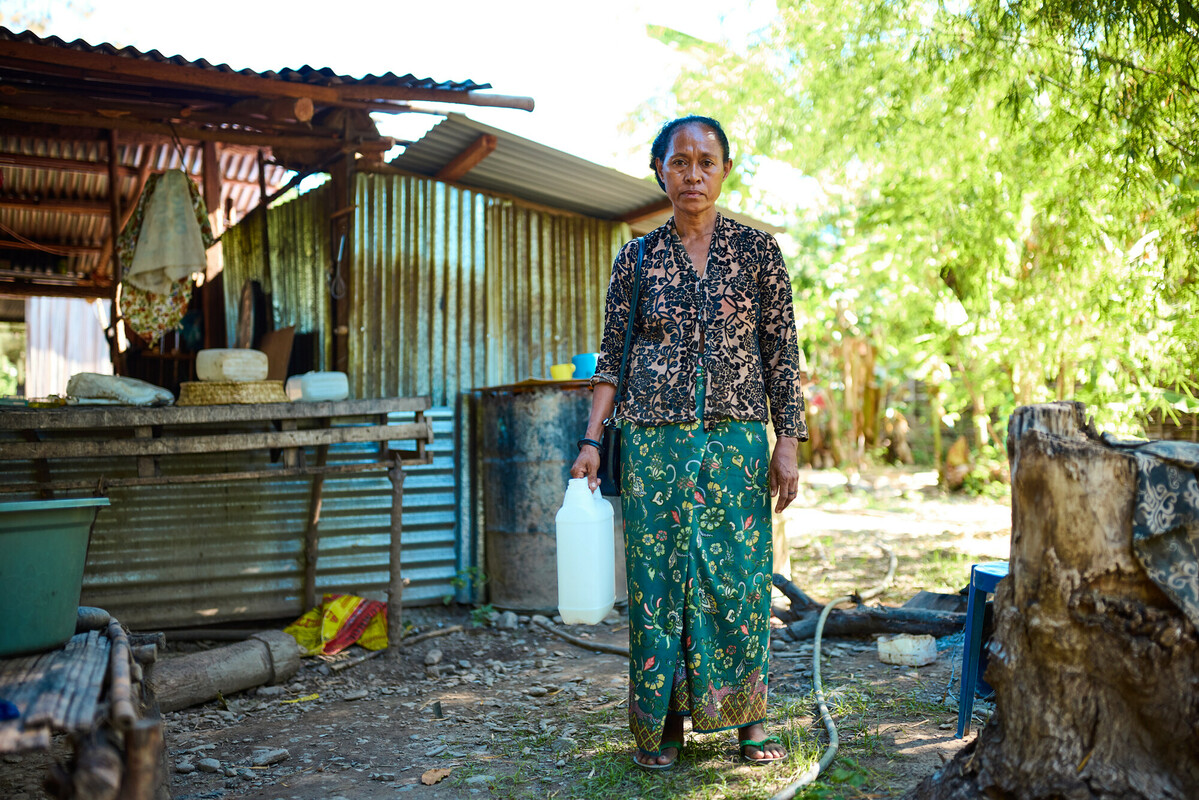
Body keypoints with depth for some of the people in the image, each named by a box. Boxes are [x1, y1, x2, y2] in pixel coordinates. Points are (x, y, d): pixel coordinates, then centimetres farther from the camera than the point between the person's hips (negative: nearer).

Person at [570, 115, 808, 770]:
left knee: (740, 578, 3)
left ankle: (748, 717, 19)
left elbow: (782, 353, 3)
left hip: (737, 440, 0)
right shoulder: (636, 259, 6)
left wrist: (788, 441, -3)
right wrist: (592, 439, -2)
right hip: (655, 442, 1)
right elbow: (612, 360, 7)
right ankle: (663, 722, 17)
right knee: (657, 577, 3)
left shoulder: (757, 249, 5)